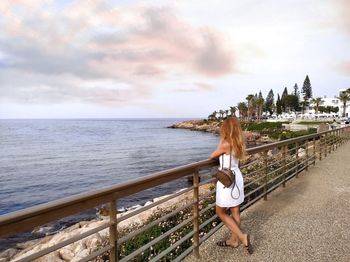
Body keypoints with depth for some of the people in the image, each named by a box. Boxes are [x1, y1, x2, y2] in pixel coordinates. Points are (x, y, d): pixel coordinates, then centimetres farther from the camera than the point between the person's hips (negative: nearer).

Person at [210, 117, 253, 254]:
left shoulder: (226, 144, -22)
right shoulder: (238, 144, 1)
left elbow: (212, 156, -7)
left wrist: (221, 141, 0)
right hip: (237, 178, 8)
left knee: (221, 212, 11)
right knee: (235, 212, 17)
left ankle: (242, 236, 7)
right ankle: (234, 240, 32)